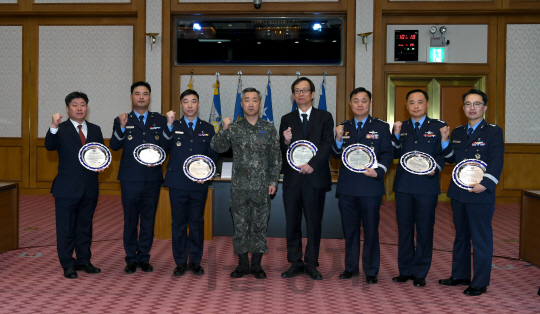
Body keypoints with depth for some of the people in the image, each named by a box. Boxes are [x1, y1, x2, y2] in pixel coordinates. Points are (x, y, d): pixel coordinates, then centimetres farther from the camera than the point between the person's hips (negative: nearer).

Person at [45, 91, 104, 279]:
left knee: (85, 226, 14)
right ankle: (68, 265, 14)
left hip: (90, 188, 4)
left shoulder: (95, 130, 11)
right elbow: (50, 146, -20)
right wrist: (54, 127, -36)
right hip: (67, 188, -4)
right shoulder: (61, 130, -2)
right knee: (66, 227, 3)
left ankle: (84, 260, 26)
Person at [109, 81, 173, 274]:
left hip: (153, 178, 2)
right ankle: (131, 259, 18)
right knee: (130, 220, 6)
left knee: (149, 220, 9)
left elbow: (167, 145, 1)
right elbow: (114, 146, -9)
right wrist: (122, 128, -24)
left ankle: (144, 258, 20)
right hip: (130, 178, -2)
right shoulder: (122, 121, 4)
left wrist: (169, 127, -14)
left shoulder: (159, 120, 9)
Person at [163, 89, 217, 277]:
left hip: (199, 184, 1)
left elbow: (213, 155, 10)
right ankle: (180, 263, 15)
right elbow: (164, 148, -10)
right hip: (178, 184, -1)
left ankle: (195, 262, 17)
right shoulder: (174, 127, 7)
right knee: (178, 223, 4)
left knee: (197, 223, 6)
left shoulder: (208, 129, 11)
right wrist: (169, 125, -17)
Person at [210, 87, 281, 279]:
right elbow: (217, 148, -4)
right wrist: (224, 129, -17)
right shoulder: (234, 128, 4)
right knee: (240, 225, 5)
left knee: (259, 225, 5)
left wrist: (273, 181, 0)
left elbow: (276, 157, 6)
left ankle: (257, 265, 17)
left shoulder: (269, 129, 5)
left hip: (262, 187, 0)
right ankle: (243, 264, 18)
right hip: (239, 186, 0)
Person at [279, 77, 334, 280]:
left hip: (315, 177, -2)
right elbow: (282, 151, 8)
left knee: (314, 223, 3)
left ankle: (311, 264, 13)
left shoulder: (324, 117, 6)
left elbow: (327, 145, -5)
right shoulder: (287, 119, 12)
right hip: (292, 178, 2)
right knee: (292, 223, 5)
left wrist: (312, 164, -17)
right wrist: (286, 142, -15)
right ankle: (295, 263, 16)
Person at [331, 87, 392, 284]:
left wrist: (377, 171, -15)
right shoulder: (343, 127, 11)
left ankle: (371, 271, 14)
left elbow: (387, 153, 0)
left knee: (371, 229, 2)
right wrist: (339, 139, -10)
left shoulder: (381, 127, 4)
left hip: (371, 185, -3)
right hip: (347, 187, 3)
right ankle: (350, 267, 24)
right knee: (350, 229, 12)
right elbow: (336, 155, 8)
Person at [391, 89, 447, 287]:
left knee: (424, 229, 4)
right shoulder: (401, 127, 12)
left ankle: (420, 273, 15)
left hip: (427, 185, -3)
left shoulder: (438, 126, 4)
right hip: (403, 185, 3)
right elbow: (395, 155, 4)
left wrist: (435, 168, -16)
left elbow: (442, 154, 1)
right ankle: (405, 271, 21)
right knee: (404, 228, 9)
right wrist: (396, 135, -8)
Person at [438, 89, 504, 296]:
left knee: (481, 239, 1)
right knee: (461, 236, 17)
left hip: (480, 195, -6)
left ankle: (480, 283, 10)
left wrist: (485, 184, -24)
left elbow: (497, 162, -13)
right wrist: (445, 141, -1)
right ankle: (460, 275, 30)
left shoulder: (493, 132, -5)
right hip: (458, 193, 7)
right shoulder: (457, 132, 13)